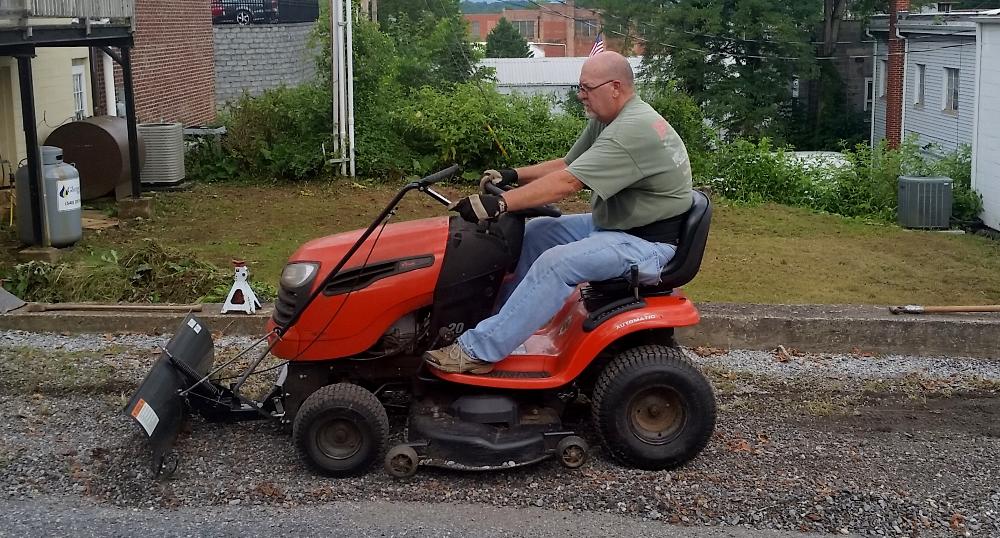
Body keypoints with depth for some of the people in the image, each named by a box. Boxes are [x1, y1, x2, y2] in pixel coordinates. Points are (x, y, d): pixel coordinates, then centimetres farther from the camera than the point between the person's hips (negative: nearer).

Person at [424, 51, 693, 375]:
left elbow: (567, 182, -31)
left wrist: (498, 204, -33)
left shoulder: (633, 130, -26)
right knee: (533, 232, 7)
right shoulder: (605, 121, 7)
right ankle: (496, 315, 10)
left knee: (555, 263, -27)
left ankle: (478, 351, -24)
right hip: (613, 224, 11)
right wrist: (512, 176, -2)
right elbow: (566, 165, 12)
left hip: (649, 242, -11)